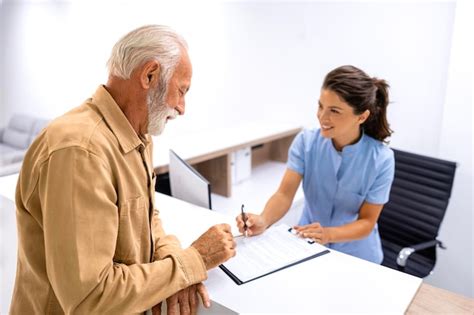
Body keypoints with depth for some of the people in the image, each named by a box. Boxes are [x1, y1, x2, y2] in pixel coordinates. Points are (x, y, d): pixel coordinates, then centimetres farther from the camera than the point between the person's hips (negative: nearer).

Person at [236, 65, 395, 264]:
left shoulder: (381, 159, -17)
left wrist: (328, 234, -30)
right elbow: (285, 194, -16)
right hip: (308, 247, 1)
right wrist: (263, 221, -36)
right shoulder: (305, 141, -12)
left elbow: (367, 221, -12)